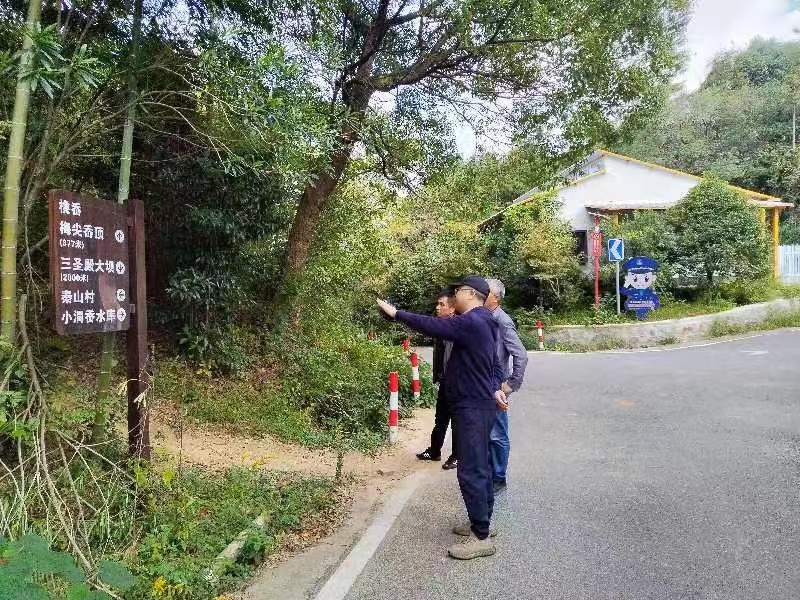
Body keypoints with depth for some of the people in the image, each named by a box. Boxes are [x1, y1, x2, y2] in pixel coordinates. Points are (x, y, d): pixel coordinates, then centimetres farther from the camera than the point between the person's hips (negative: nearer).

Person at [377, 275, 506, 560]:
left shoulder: (471, 322, -19)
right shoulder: (482, 323, 15)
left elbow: (432, 326, -22)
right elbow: (495, 364, 21)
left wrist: (396, 313, -14)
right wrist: (495, 387, 8)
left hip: (473, 408, -11)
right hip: (480, 405, 11)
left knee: (470, 471, -6)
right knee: (479, 467, 18)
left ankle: (482, 538, 0)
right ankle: (481, 522, 30)